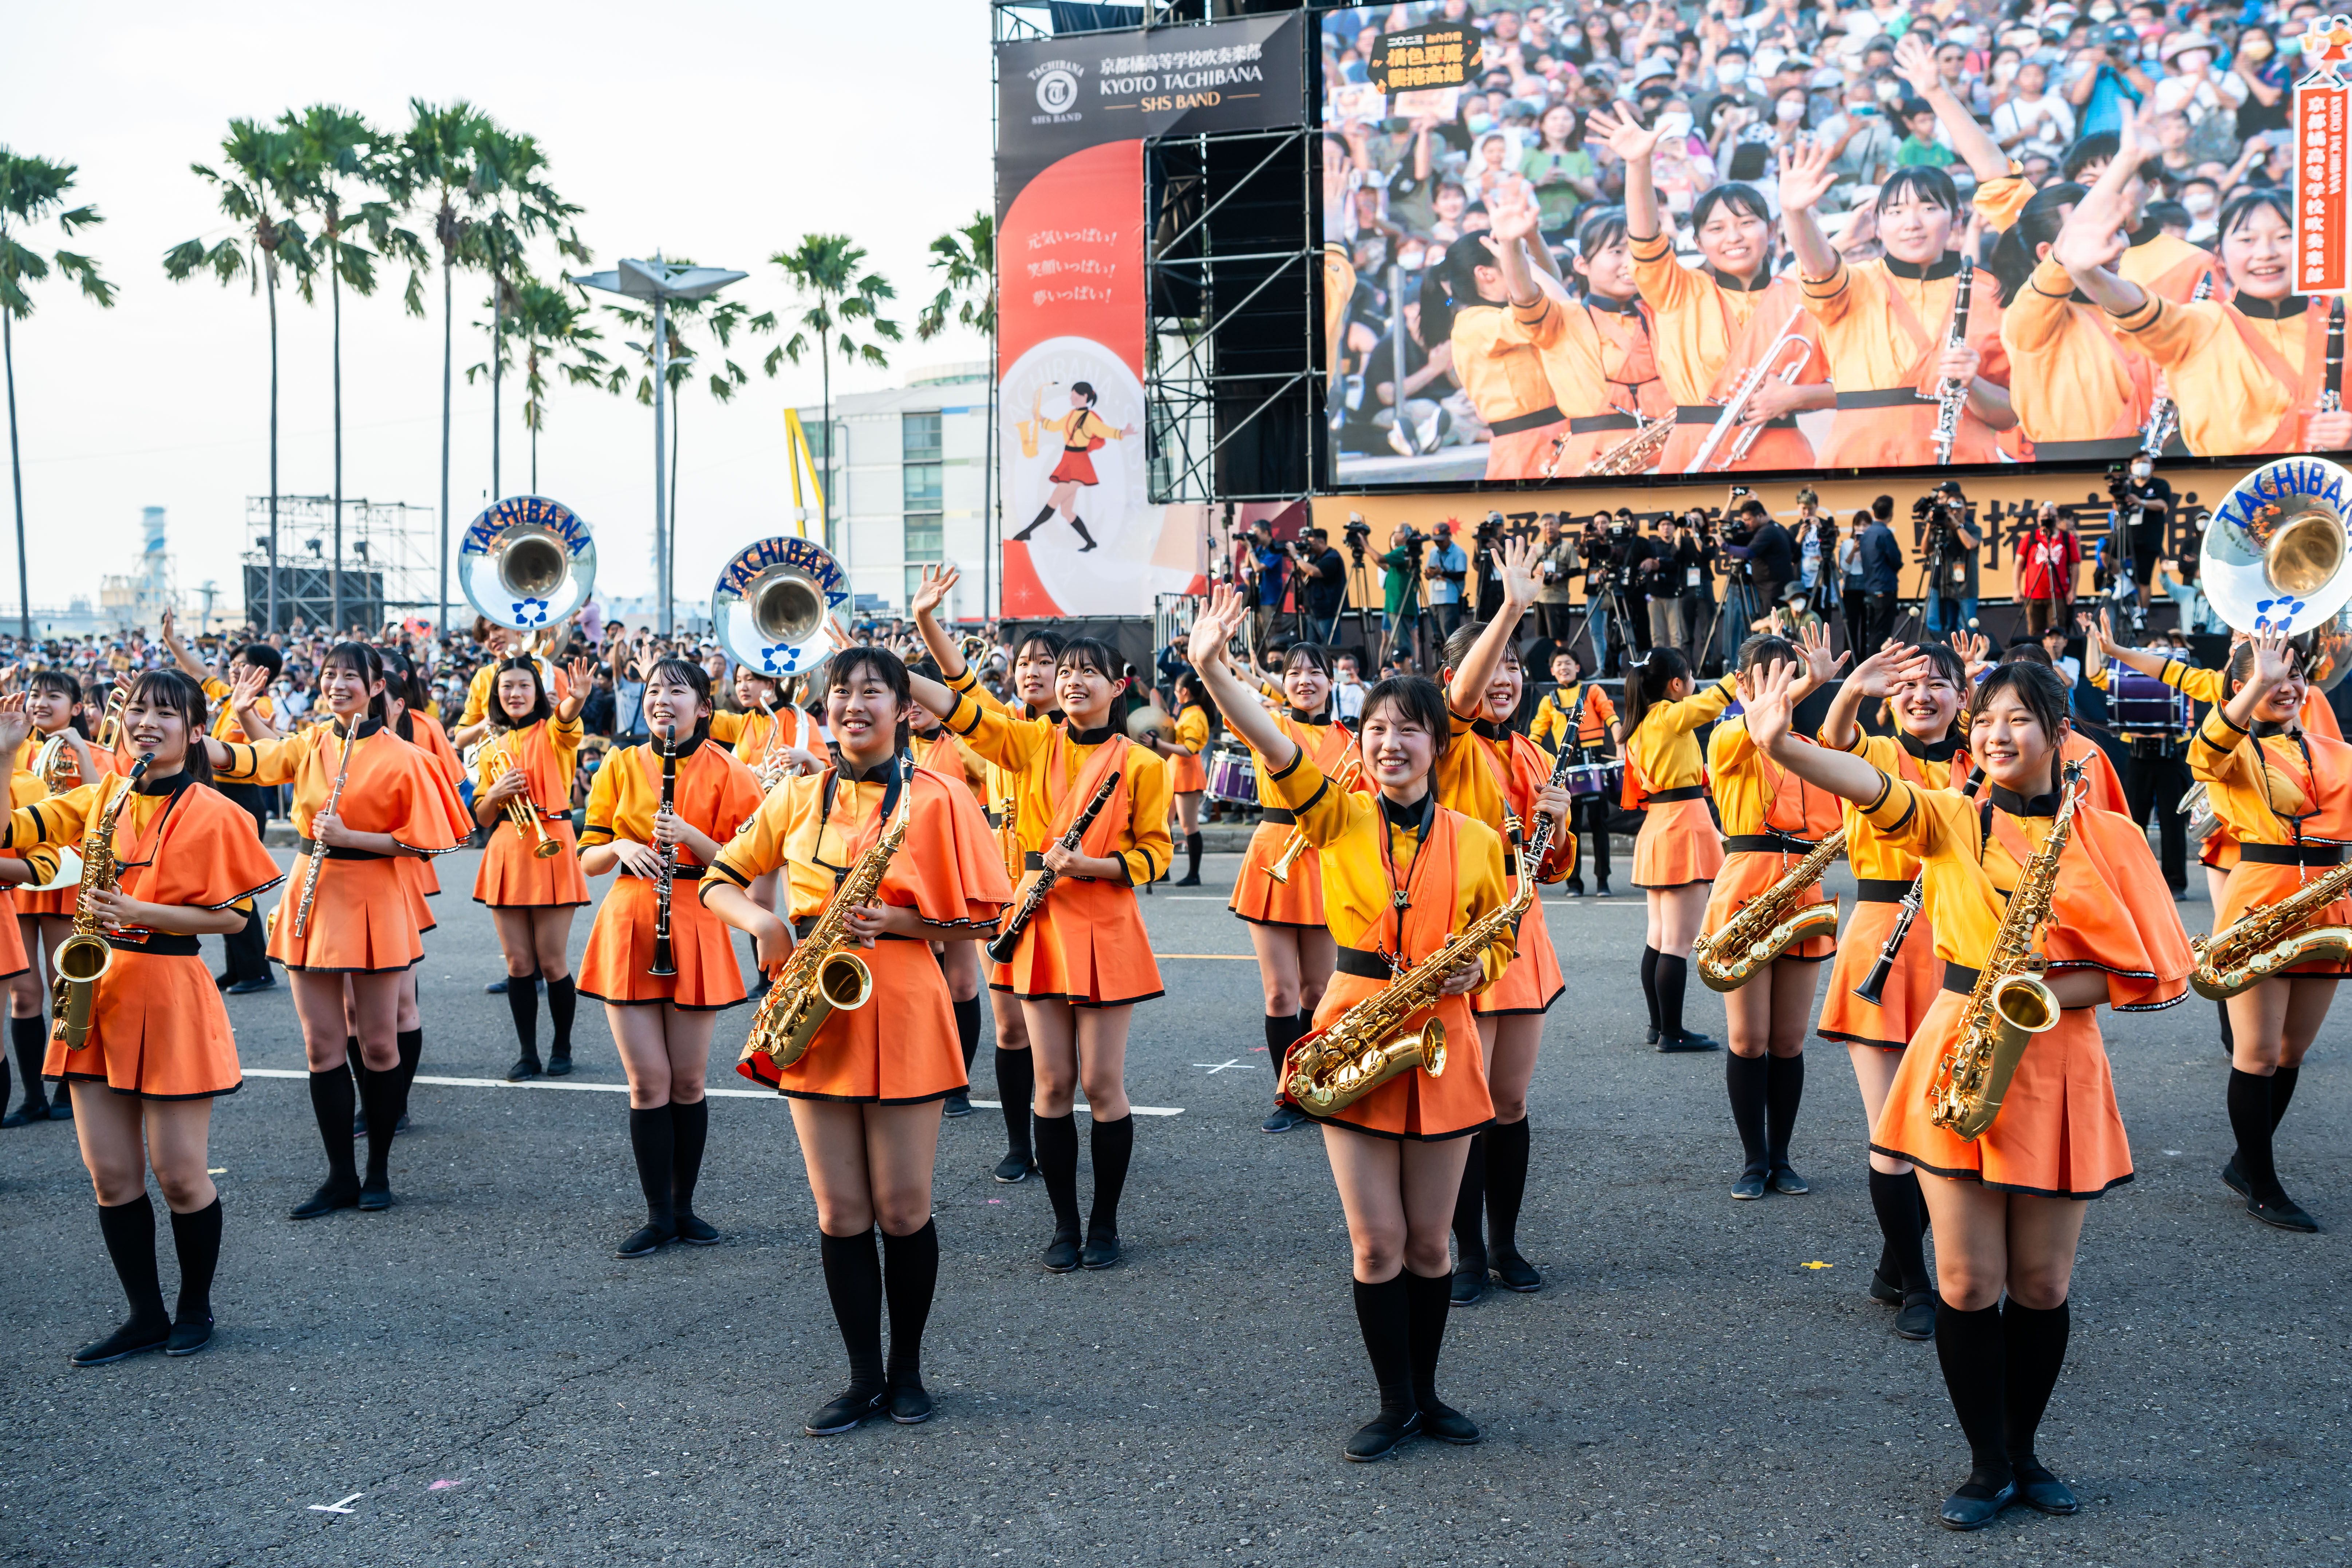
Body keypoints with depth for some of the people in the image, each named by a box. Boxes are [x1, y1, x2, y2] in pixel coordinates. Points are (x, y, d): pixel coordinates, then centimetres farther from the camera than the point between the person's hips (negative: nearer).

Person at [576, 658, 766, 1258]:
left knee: (687, 1080, 4)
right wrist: (620, 847, -13)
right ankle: (658, 1215, 9)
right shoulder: (621, 768, 7)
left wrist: (691, 836, -18)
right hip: (628, 929, 1)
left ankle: (684, 1206, 19)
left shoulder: (724, 772, 1)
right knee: (648, 1080, -1)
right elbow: (588, 859, 7)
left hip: (695, 930, -1)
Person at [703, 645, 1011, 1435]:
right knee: (839, 1212, 5)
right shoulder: (798, 797, 9)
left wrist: (896, 921, -15)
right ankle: (864, 1376, 17)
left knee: (903, 1210, 2)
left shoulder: (939, 798, -1)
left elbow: (982, 920, -1)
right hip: (816, 1017, 3)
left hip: (903, 1015, -3)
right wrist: (763, 922, -7)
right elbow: (717, 881, 13)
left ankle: (906, 1368, 21)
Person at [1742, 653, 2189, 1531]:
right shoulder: (1951, 820, 4)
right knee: (1968, 1281, 1)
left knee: (2042, 1284, 8)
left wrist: (2043, 990, -16)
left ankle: (2025, 1452, 27)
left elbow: (2142, 969, 0)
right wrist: (1780, 744, -35)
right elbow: (1871, 789, -16)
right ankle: (1989, 1465, 16)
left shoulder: (2107, 836, 3)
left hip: (2058, 1063, 0)